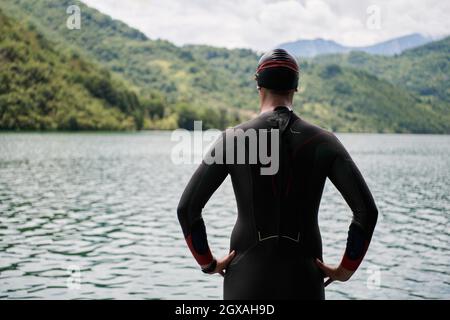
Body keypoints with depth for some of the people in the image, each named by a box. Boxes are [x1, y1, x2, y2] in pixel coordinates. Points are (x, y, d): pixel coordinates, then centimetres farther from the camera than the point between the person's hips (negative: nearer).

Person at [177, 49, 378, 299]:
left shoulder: (232, 140, -5)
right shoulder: (323, 141, -3)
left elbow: (187, 207, -8)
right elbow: (367, 210, -11)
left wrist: (208, 263, 5)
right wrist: (347, 268, 1)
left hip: (247, 277, 0)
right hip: (302, 279, 0)